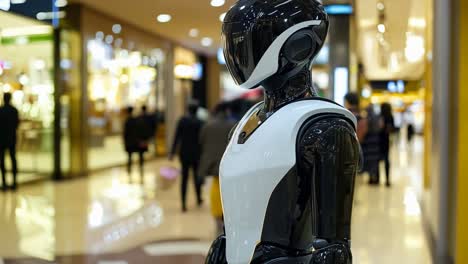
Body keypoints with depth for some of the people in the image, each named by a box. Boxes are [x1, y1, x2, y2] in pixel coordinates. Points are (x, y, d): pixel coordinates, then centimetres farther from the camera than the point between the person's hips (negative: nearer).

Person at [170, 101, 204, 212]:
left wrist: (173, 152, 0)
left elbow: (177, 137, -4)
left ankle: (184, 204, 0)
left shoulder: (182, 121, -4)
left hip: (184, 153, 1)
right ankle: (199, 199, 30)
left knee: (184, 178, 6)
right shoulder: (200, 123, -9)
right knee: (197, 176, 15)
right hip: (196, 153, -1)